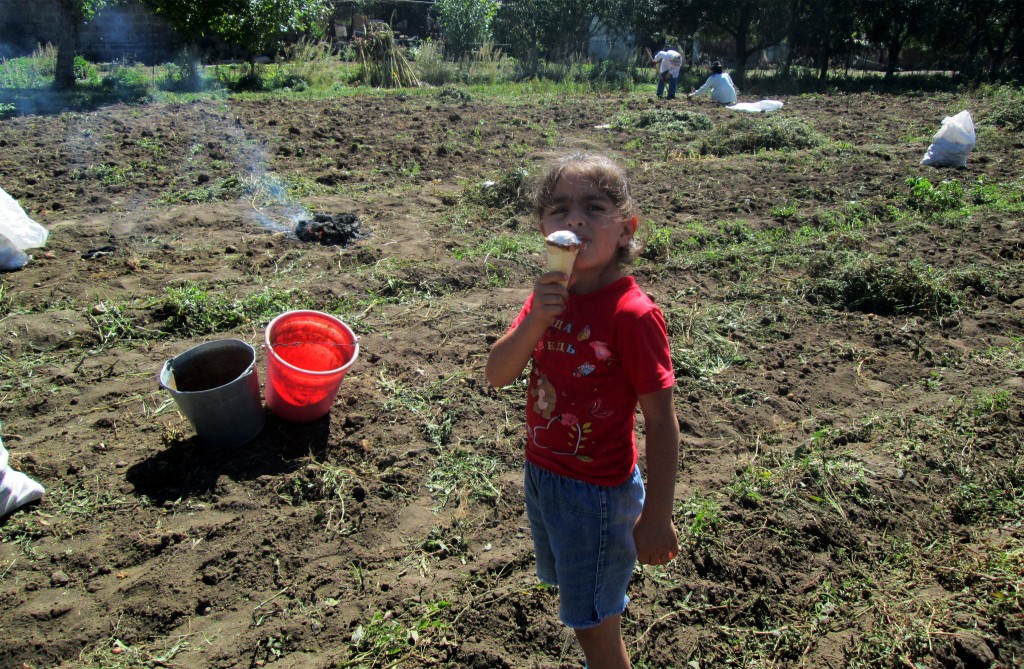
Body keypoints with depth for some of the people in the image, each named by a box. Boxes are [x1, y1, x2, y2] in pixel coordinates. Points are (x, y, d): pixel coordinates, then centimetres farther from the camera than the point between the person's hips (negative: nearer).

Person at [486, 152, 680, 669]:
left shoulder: (632, 314, -25)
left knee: (594, 623, 14)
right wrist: (535, 320, -26)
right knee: (575, 598, 27)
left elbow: (661, 422, -21)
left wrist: (656, 518, -17)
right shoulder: (550, 295, -4)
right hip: (540, 474, 7)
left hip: (597, 492, -7)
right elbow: (497, 375, -9)